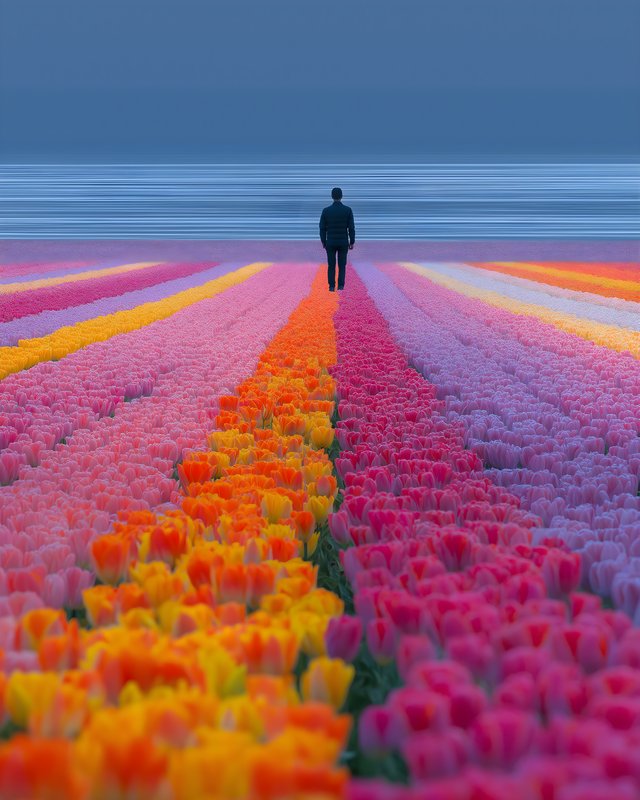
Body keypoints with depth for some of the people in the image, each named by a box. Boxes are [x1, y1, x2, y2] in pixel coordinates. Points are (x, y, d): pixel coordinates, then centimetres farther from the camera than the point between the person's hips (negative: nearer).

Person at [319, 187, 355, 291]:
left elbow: (322, 228, -3)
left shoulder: (326, 210, -7)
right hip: (343, 242, 0)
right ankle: (341, 285, 6)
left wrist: (323, 242, 8)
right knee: (342, 265, 10)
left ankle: (332, 286, 3)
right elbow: (351, 228, -7)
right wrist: (352, 242, 1)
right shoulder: (348, 210, -8)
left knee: (331, 266, 7)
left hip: (330, 242, 0)